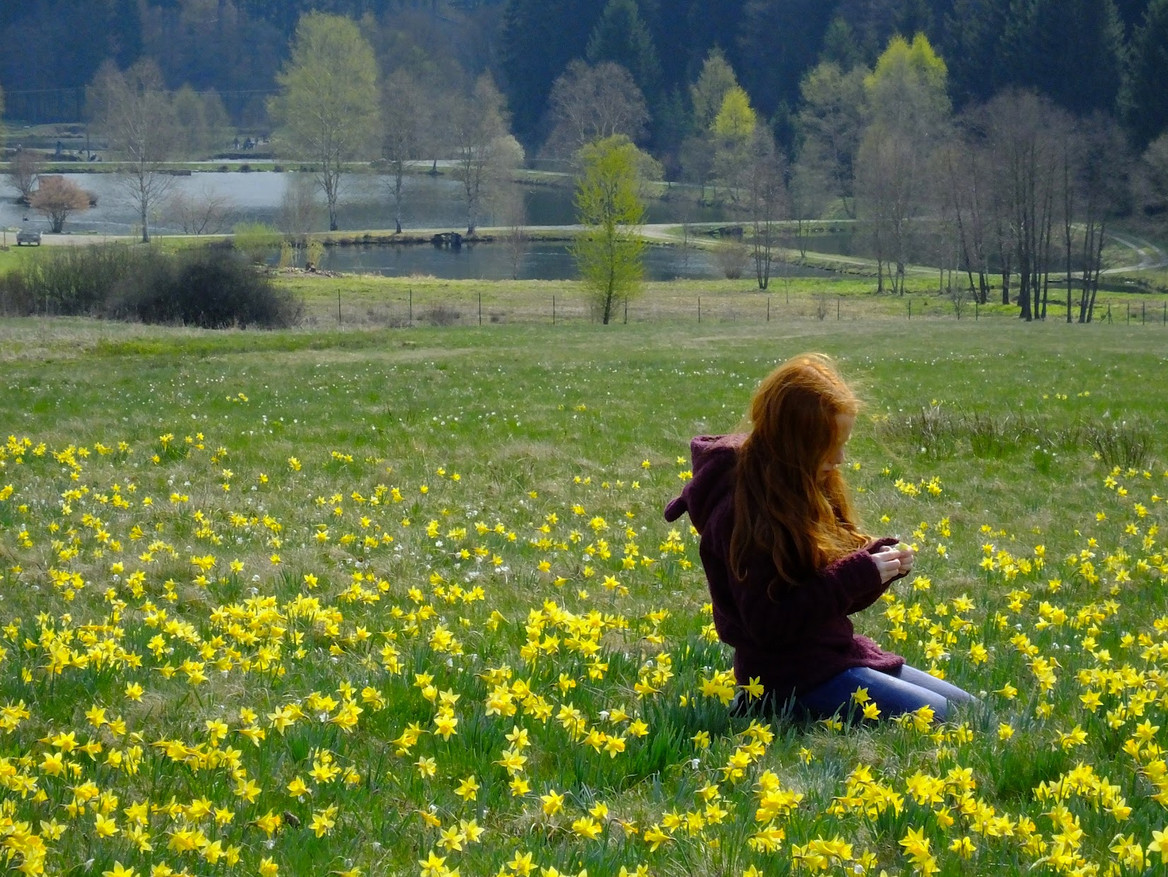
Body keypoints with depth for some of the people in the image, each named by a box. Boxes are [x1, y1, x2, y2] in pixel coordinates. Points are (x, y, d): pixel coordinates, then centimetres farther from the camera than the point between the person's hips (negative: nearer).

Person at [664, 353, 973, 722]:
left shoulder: (803, 492, 9)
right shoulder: (744, 513, -19)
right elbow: (769, 626, -22)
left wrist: (880, 562, -4)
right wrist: (855, 575, -21)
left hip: (835, 656, 10)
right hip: (791, 677, -10)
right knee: (938, 719, -16)